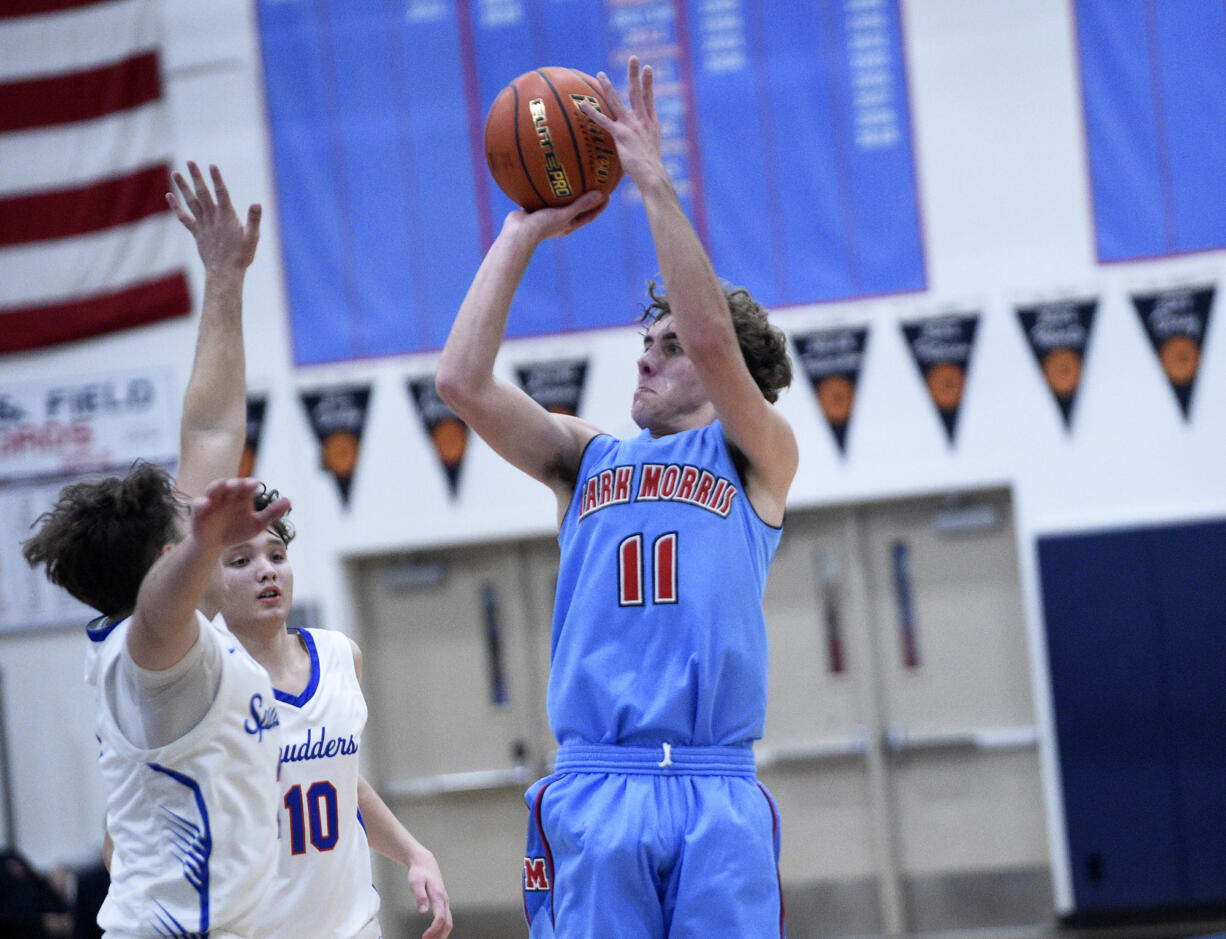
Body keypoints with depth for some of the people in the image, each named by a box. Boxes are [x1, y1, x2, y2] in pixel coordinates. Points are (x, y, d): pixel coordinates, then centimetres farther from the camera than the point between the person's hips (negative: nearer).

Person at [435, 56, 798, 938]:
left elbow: (712, 337, -7)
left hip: (717, 791, -2)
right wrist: (523, 233, 10)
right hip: (593, 788, 2)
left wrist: (653, 179, -6)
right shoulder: (589, 457, 19)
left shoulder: (758, 458, 10)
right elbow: (462, 380, 7)